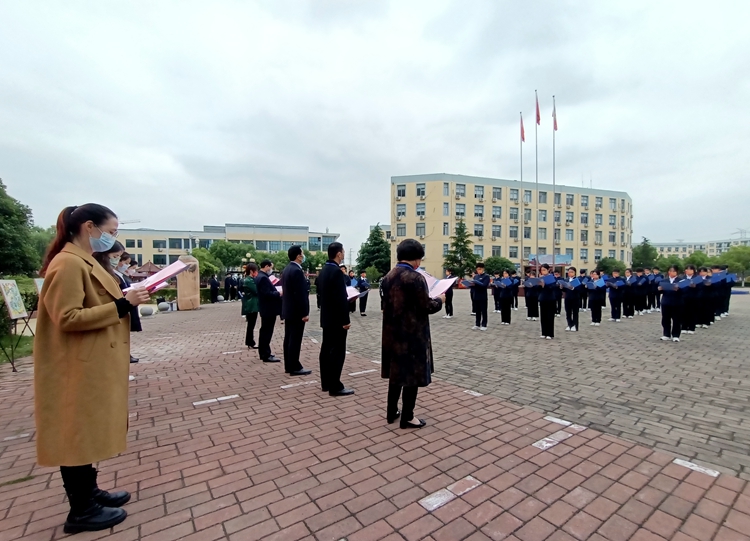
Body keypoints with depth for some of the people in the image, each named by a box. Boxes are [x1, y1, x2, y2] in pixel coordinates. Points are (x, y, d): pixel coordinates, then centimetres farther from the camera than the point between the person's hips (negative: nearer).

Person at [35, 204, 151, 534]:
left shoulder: (84, 262, 13)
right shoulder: (67, 264, -18)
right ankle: (80, 511, 19)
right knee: (76, 434, 4)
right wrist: (122, 305, -23)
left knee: (89, 431, 19)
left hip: (95, 365, 10)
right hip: (78, 369, -10)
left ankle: (89, 492, 34)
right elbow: (67, 318, -24)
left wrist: (125, 300, 6)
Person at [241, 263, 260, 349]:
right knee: (251, 325, -2)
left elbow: (254, 291, 17)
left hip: (251, 306, 10)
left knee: (251, 325, 14)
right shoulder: (249, 281, -17)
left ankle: (250, 342, 22)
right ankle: (250, 343, 5)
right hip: (252, 306, -10)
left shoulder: (248, 279, 14)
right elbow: (257, 291, -21)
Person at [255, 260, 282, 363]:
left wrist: (276, 291, 8)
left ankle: (263, 353, 26)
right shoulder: (263, 278, -19)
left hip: (266, 308, 11)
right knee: (267, 332, -5)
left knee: (264, 331, 17)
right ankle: (266, 355, 0)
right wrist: (279, 293, -15)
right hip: (269, 308, -11)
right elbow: (267, 294, -26)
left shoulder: (260, 276, 14)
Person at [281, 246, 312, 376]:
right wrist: (305, 313, -18)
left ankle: (288, 366, 21)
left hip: (288, 309, 10)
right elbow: (300, 294, -22)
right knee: (295, 339, -3)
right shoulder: (297, 270, -19)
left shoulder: (286, 269, 12)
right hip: (296, 311, -10)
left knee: (288, 338, 13)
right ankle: (295, 367, 4)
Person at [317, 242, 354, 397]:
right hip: (336, 319, -10)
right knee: (337, 352, -3)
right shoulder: (336, 271, -20)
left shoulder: (323, 270, 9)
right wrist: (345, 320, -18)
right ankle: (335, 387, 4)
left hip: (326, 317, 10)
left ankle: (326, 383, 23)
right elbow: (341, 298, -22)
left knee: (326, 350, 13)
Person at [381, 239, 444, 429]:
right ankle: (407, 417, 16)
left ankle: (391, 411, 29)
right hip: (412, 334, -8)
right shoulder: (415, 278, -18)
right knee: (411, 373, 5)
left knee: (396, 371, 18)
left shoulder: (388, 277, 6)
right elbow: (426, 307, -16)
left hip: (392, 332, 8)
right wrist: (440, 300, 3)